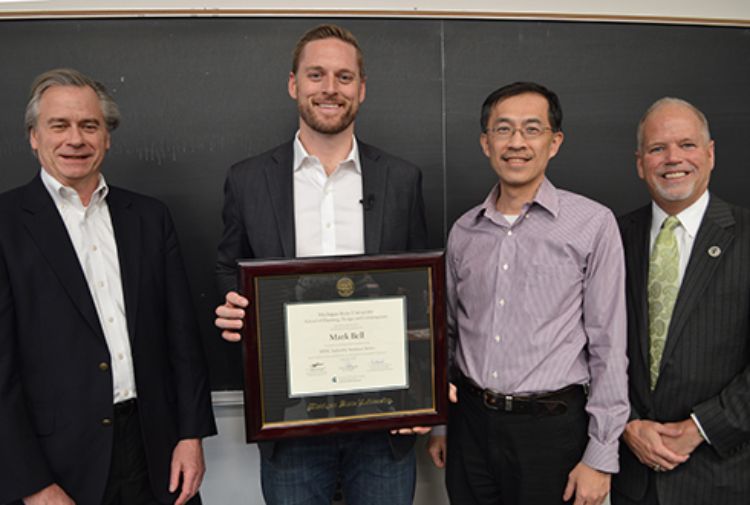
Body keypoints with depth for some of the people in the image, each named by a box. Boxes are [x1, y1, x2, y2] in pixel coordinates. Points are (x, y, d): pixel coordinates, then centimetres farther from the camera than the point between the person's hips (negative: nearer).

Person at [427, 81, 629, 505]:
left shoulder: (593, 223, -7)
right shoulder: (464, 231, 5)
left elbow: (608, 348, -7)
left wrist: (600, 456, -8)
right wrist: (439, 423, 14)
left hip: (551, 426, -3)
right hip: (470, 422, 4)